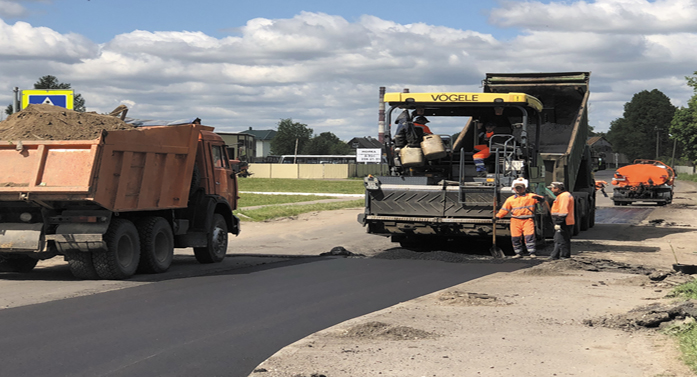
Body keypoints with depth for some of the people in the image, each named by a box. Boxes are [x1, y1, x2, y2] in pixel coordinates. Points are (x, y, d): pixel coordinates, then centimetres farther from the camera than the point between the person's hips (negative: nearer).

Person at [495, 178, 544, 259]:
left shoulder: (530, 196, 8)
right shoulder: (510, 199, 15)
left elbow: (542, 199, 0)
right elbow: (504, 209, 17)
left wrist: (538, 198, -24)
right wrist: (497, 216, 8)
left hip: (527, 220, -3)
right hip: (515, 221, 3)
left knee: (529, 236, -13)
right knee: (515, 237, 2)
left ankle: (532, 252, -10)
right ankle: (518, 253, 13)